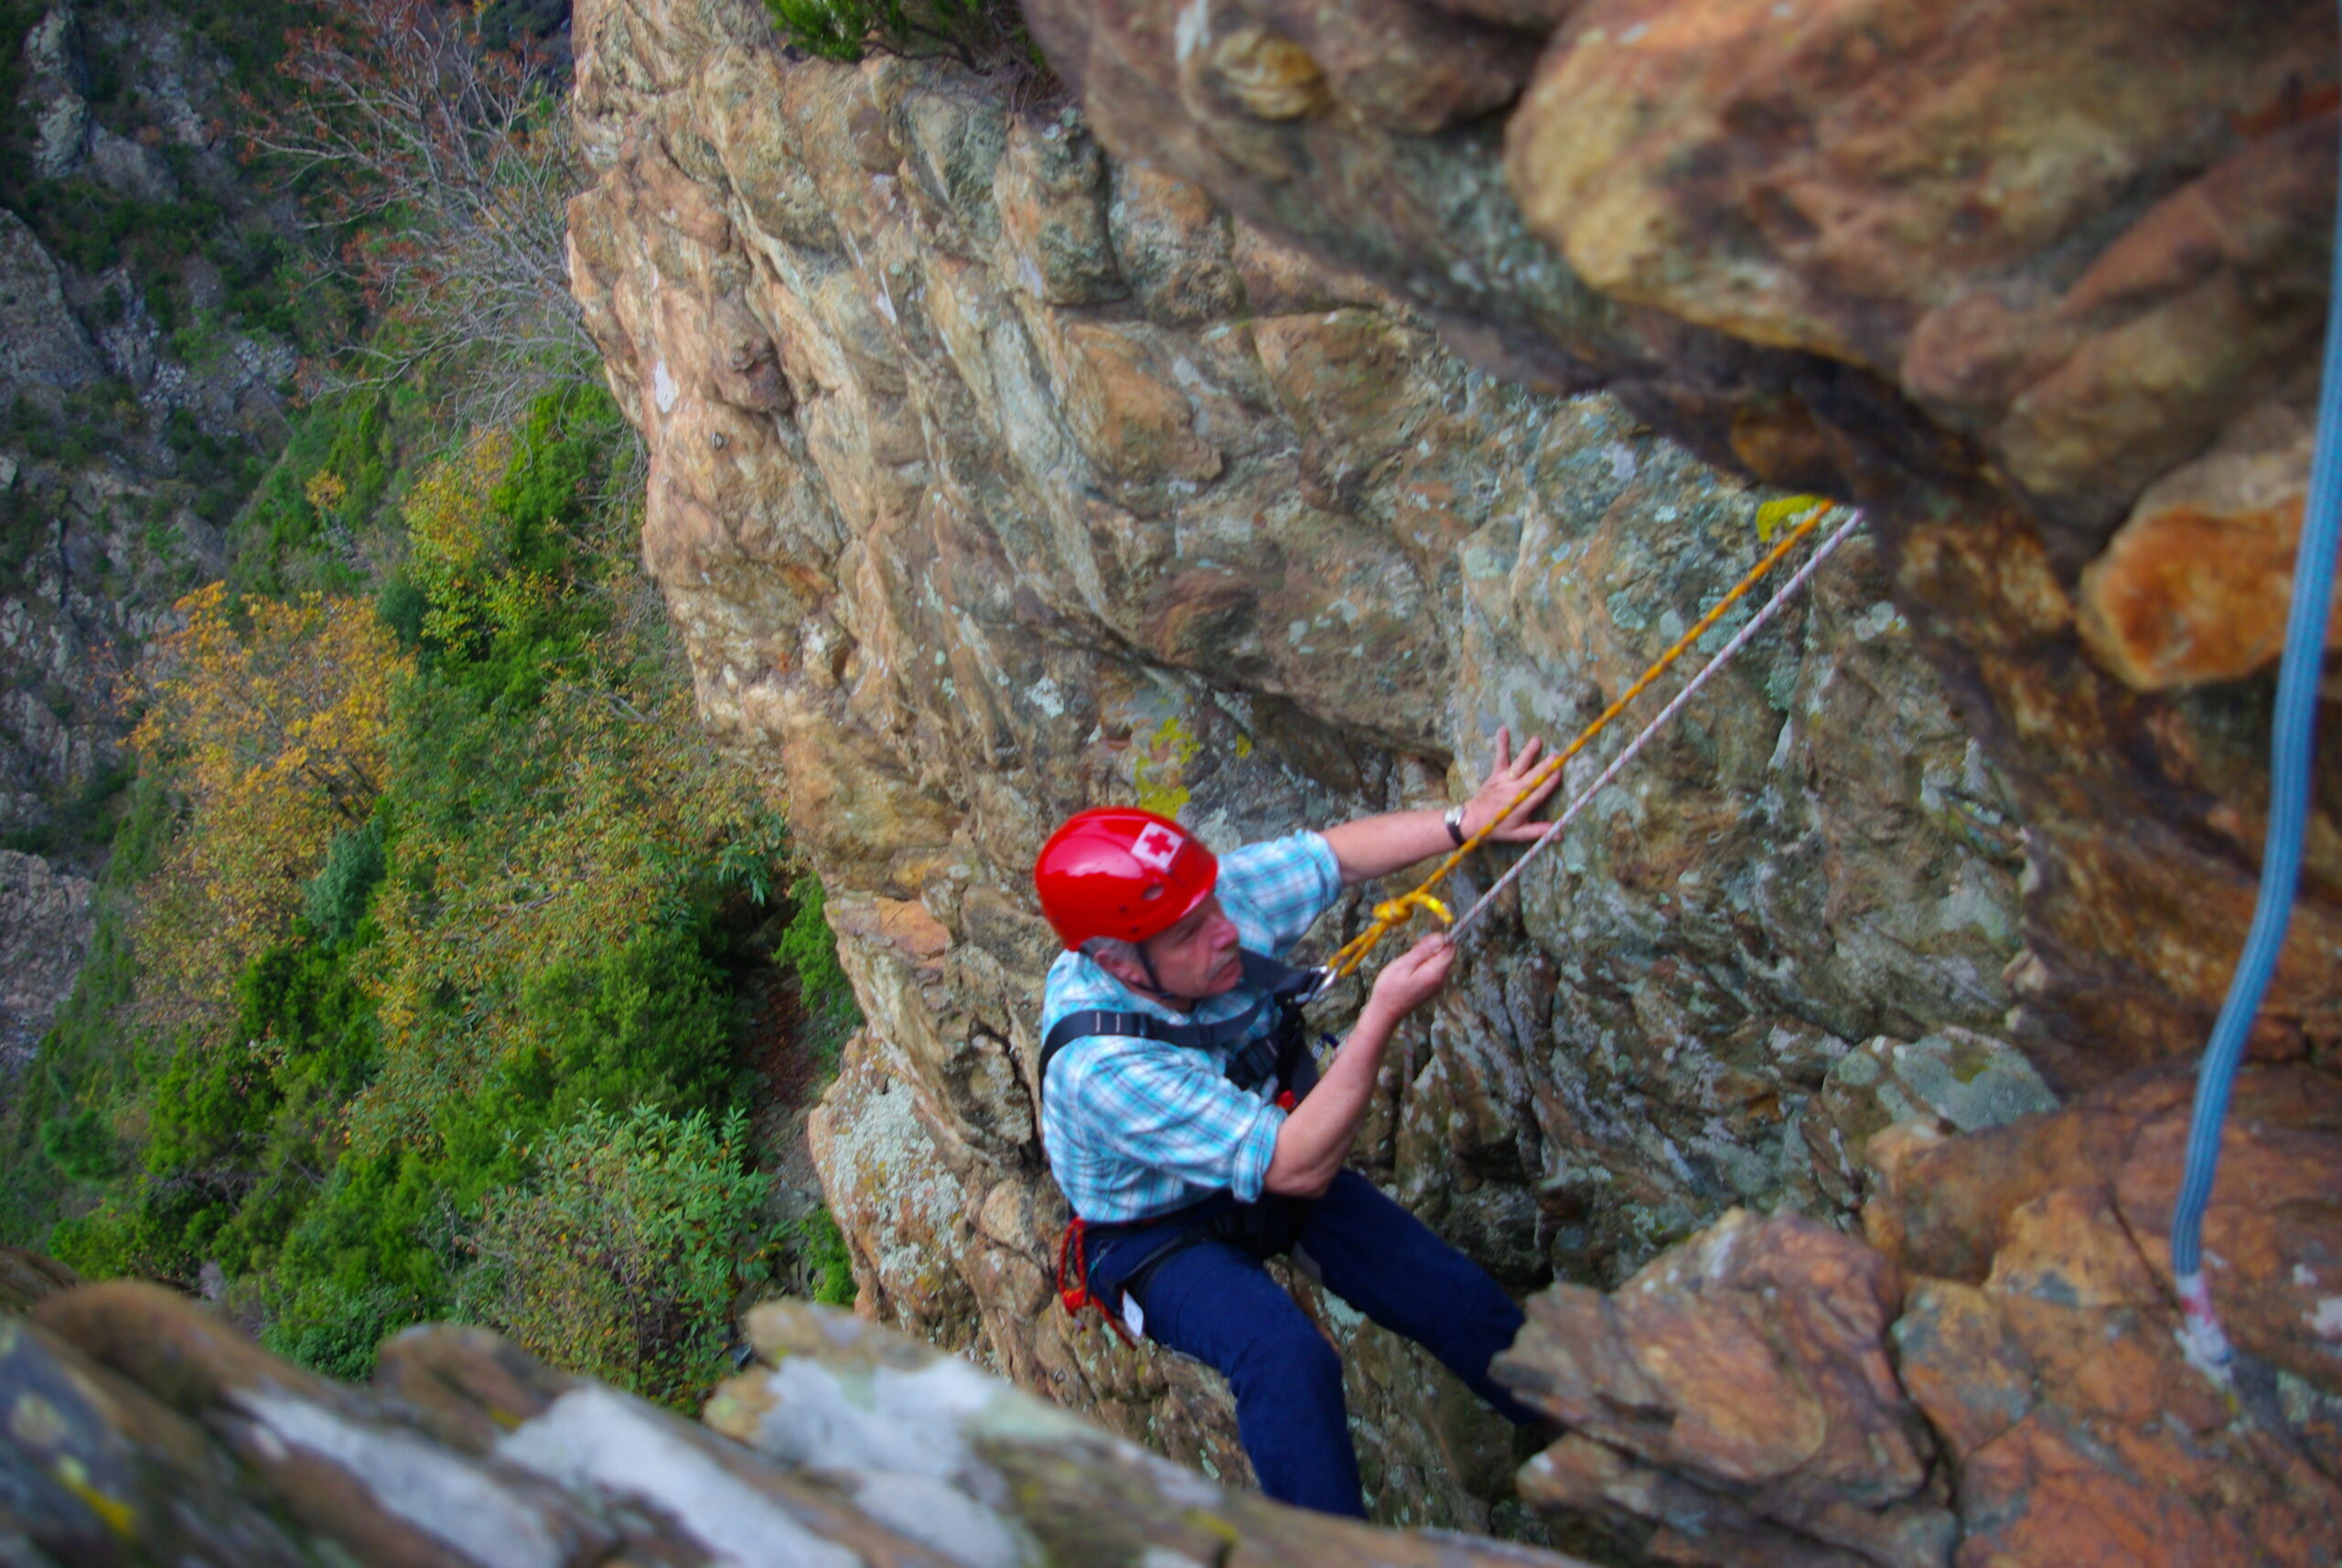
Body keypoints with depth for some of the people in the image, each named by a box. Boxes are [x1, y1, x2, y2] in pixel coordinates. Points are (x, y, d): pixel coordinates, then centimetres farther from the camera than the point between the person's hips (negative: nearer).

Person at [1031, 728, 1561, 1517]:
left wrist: (1464, 822, -20)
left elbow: (1335, 853, -6)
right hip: (1164, 1236, -6)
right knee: (1286, 1355, -34)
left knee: (1458, 1300, -1)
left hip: (1273, 1176, 6)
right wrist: (1383, 1016, -41)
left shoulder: (1223, 896, -23)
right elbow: (1300, 1169, -37)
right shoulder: (1101, 1066, -38)